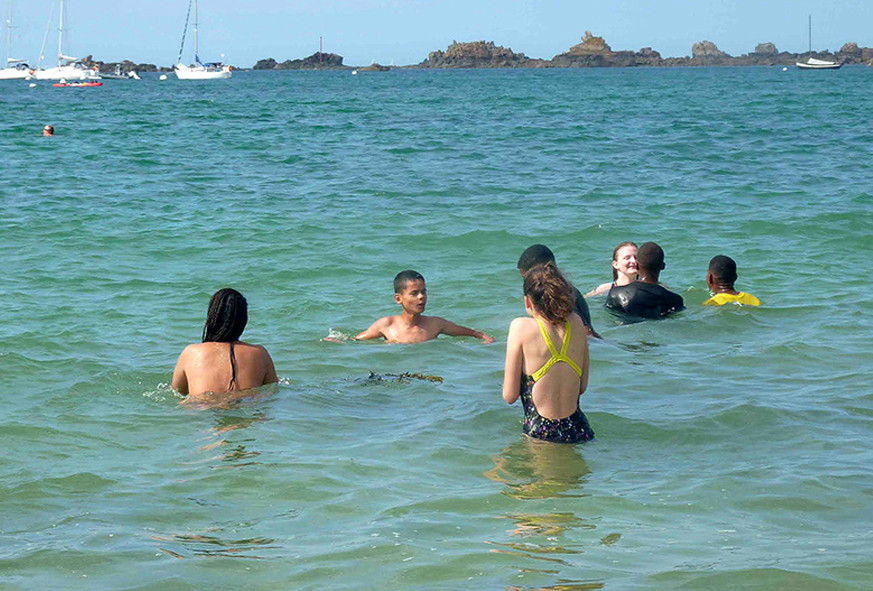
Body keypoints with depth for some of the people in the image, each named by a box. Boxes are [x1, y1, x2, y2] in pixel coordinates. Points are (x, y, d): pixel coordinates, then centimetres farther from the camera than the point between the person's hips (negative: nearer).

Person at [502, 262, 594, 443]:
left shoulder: (521, 327, -7)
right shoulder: (576, 323, 5)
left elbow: (510, 396, -4)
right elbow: (582, 386, 13)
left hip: (540, 434, -4)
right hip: (577, 431, 4)